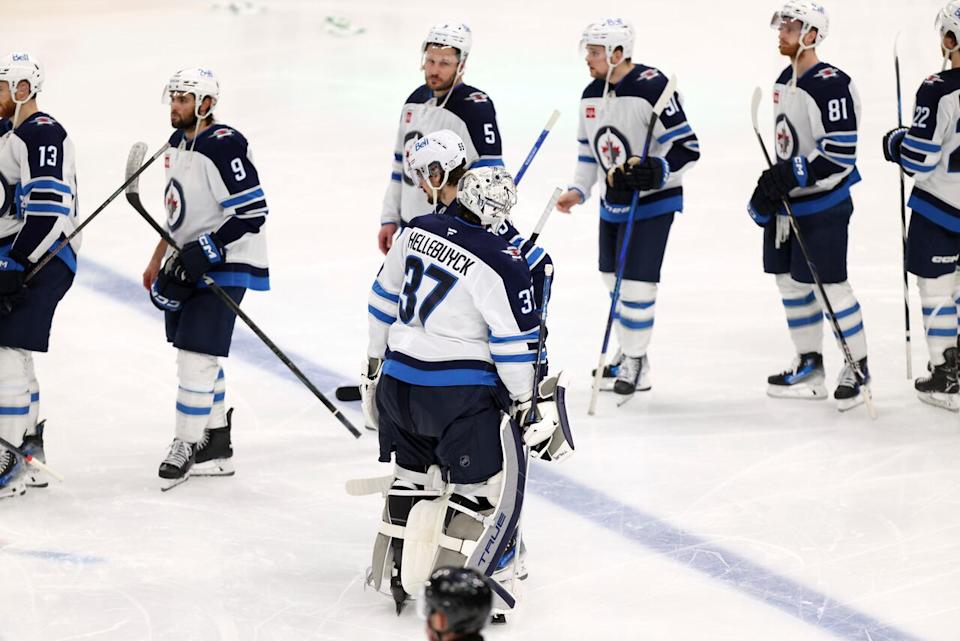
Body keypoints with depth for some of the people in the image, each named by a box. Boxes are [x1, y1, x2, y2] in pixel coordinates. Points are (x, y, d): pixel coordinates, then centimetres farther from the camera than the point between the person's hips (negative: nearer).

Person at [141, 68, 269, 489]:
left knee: (197, 355, -11)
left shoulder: (224, 147, -20)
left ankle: (187, 445, -2)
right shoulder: (179, 143, 10)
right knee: (198, 357, 13)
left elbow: (252, 213, -23)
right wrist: (159, 260, 22)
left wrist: (203, 252, -24)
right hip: (190, 263, 10)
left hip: (224, 265, -10)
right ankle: (215, 448, 21)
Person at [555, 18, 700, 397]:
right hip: (613, 201, 8)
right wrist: (578, 191, 6)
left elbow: (686, 148, -21)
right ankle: (631, 352, 29)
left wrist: (655, 172, -34)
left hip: (653, 201, -8)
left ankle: (636, 365, 3)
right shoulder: (590, 95, 4)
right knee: (614, 279, 13)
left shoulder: (653, 88, -21)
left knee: (636, 283, -10)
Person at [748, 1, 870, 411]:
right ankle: (810, 368, 22)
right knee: (791, 282, 12)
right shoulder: (784, 81, 12)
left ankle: (857, 368, 6)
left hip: (823, 204, -9)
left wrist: (794, 174, -27)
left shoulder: (832, 85, -18)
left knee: (831, 285, -5)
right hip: (787, 203, 9)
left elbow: (841, 154, -22)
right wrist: (767, 190, 17)